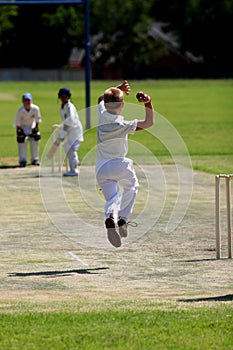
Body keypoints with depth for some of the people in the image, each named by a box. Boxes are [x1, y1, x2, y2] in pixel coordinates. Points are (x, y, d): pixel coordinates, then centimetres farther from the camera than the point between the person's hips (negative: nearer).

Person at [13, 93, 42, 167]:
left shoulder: (35, 108, -22)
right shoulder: (20, 110, -28)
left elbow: (37, 119, -7)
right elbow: (17, 123, -19)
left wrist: (36, 129, -6)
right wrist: (19, 131, -20)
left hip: (32, 126, 3)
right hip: (22, 127, -3)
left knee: (35, 141, 0)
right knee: (22, 142, -12)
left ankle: (35, 160, 12)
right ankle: (22, 161, -6)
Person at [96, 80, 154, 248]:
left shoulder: (102, 114, -6)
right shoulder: (122, 125, -19)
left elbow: (102, 98, 18)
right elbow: (149, 122, -15)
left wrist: (118, 89, 14)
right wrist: (148, 103, -21)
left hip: (101, 169, 3)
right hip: (119, 165, -3)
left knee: (112, 198, 5)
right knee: (131, 186, 26)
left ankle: (110, 218, -30)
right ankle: (122, 220, 13)